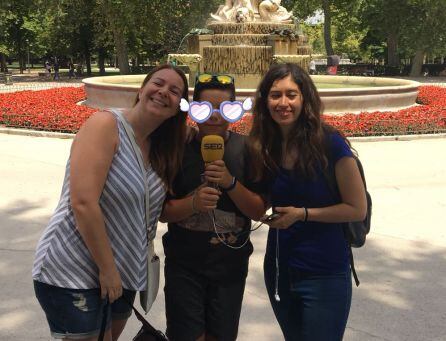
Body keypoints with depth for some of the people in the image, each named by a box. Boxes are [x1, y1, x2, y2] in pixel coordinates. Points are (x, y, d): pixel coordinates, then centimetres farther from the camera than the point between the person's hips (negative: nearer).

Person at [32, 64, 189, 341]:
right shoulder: (106, 124, -16)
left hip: (121, 275, 8)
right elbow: (83, 203, -24)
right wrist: (107, 268, -19)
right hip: (73, 274, -8)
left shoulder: (160, 146, 7)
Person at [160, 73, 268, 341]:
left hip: (230, 266, 1)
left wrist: (231, 182, -21)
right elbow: (163, 212, -5)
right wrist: (193, 203, -25)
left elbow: (259, 212, -5)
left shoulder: (246, 149, -5)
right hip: (184, 265, -1)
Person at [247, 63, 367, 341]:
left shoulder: (329, 143, -16)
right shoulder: (264, 146, -2)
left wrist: (302, 213, -20)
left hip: (325, 274, -5)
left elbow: (358, 209, -10)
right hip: (278, 269, 5)